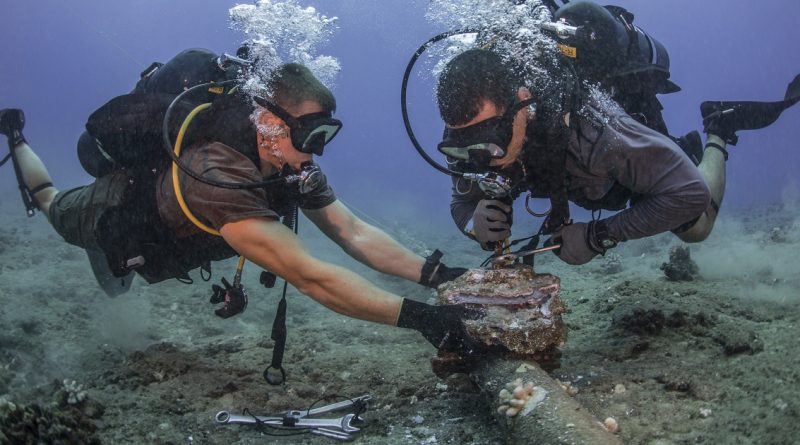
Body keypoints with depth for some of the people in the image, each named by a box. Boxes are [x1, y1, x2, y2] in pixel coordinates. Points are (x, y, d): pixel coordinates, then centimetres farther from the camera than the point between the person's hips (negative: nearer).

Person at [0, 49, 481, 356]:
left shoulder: (294, 168, -28)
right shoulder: (216, 175, -52)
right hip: (114, 214, -4)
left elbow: (355, 233, -27)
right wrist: (418, 316, -61)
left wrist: (433, 272, -41)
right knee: (51, 205, 29)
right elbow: (310, 276, -58)